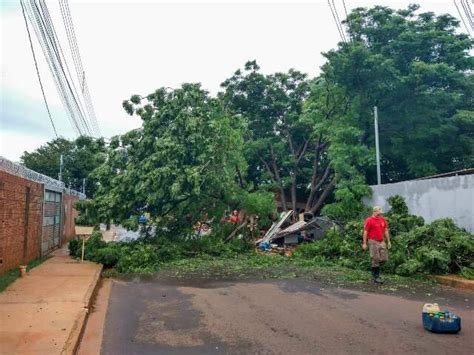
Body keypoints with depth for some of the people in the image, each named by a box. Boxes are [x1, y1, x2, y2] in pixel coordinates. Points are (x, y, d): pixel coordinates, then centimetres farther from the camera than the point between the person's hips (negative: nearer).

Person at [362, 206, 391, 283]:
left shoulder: (383, 219, 10)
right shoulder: (369, 220, -8)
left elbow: (386, 231, 16)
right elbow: (365, 232, -8)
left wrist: (388, 241, 14)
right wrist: (364, 243, -10)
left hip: (382, 242, 6)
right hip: (373, 242, -6)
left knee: (384, 258, 5)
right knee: (376, 260, -3)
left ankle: (374, 267, 29)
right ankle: (376, 277, 7)